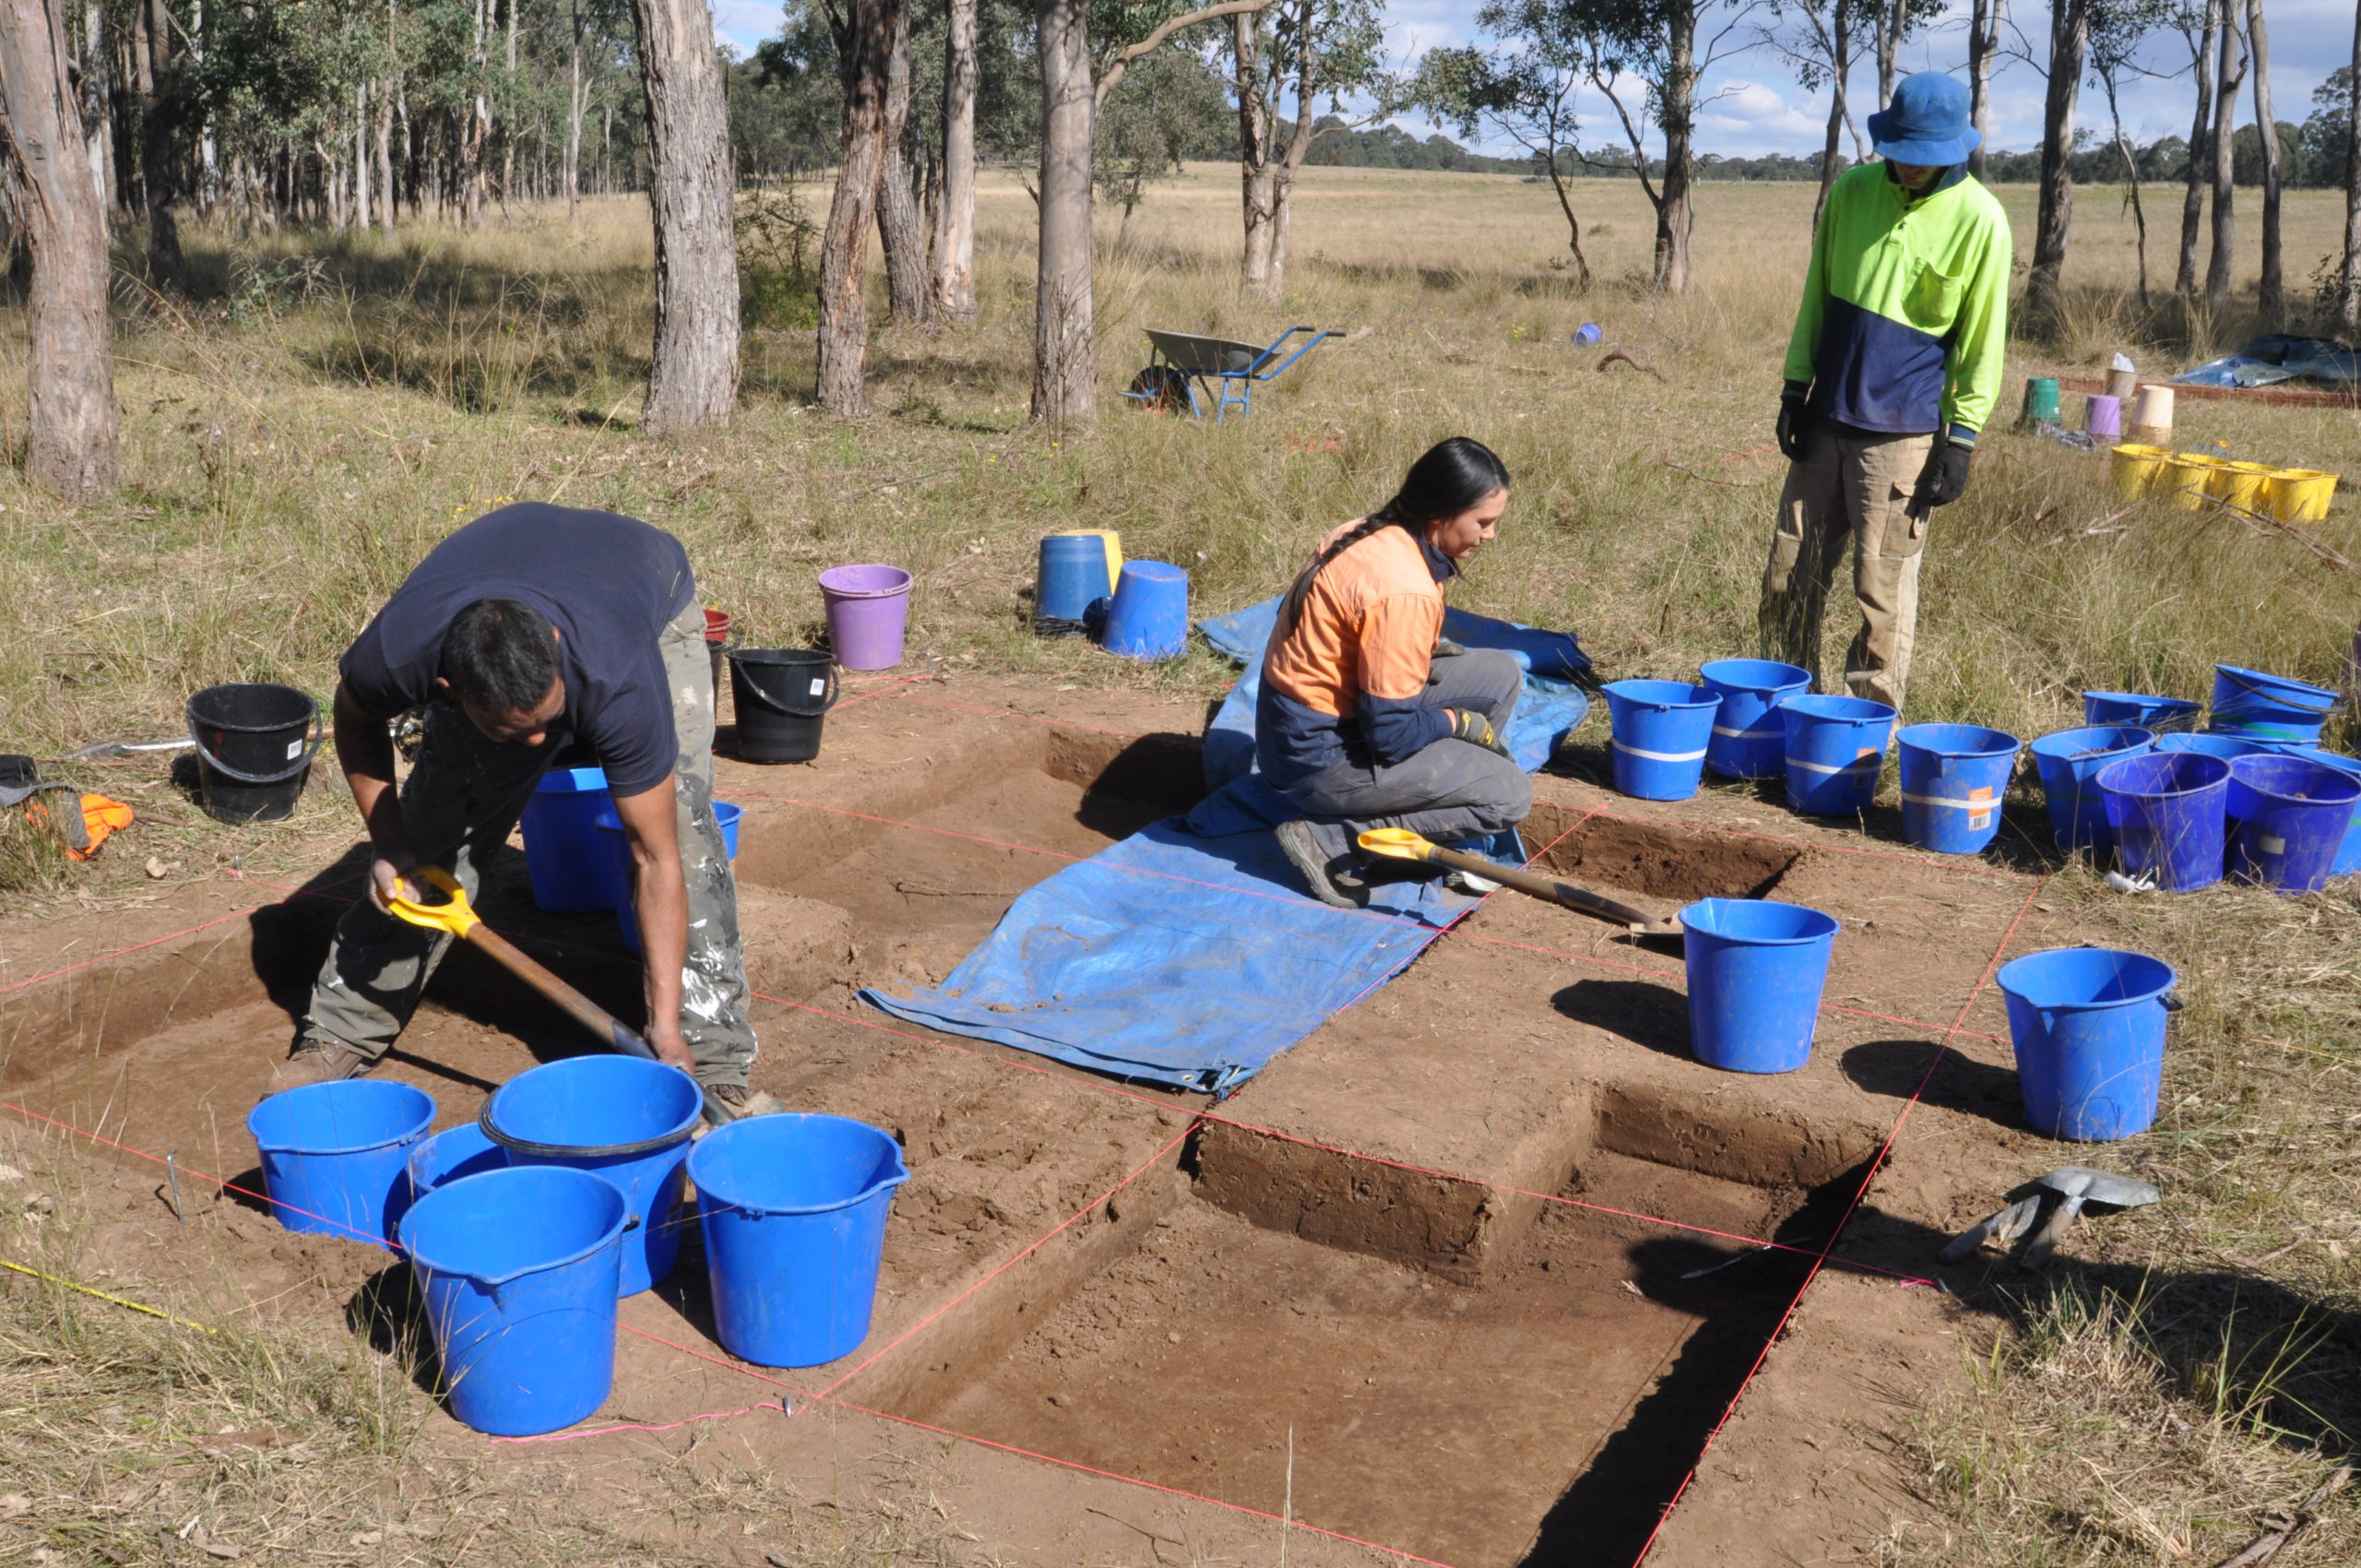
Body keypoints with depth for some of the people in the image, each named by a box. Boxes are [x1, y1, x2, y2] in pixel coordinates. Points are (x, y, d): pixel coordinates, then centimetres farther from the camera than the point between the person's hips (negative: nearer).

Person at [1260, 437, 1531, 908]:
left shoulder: (1368, 534, 1)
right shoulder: (1403, 591, -27)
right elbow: (1392, 734, -24)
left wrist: (1426, 648, 4)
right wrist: (1459, 722, -6)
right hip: (1320, 757, -9)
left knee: (1501, 674, 9)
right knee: (1510, 794, -11)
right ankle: (1330, 839, -10)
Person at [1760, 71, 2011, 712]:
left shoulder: (1980, 220, -6)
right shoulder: (1851, 191, 4)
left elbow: (1983, 341, -3)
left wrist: (1962, 436, -6)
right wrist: (1796, 388, 7)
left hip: (1902, 433, -4)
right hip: (1824, 420, 4)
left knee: (1883, 589, -1)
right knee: (1791, 576, 8)